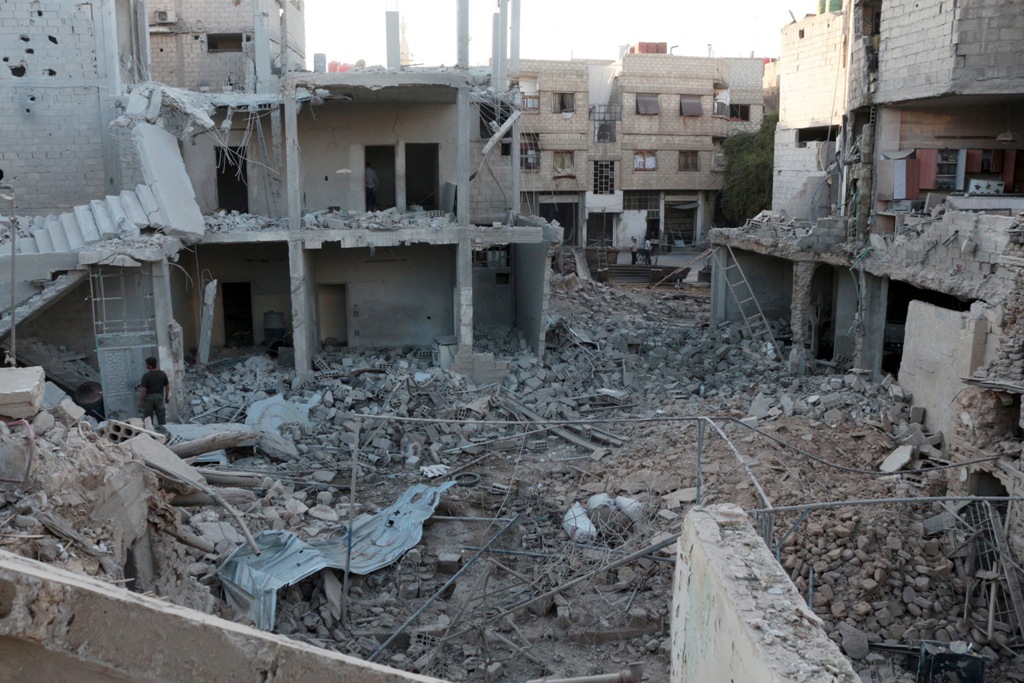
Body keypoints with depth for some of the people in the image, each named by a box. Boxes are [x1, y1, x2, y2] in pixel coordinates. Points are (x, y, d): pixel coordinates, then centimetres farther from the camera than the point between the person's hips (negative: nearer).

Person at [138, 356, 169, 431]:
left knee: (148, 418, 8)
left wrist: (140, 401, -8)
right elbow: (167, 387, 2)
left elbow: (144, 390, -17)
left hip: (149, 398, -4)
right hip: (159, 397, 4)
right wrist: (166, 397, 15)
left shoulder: (146, 376, -18)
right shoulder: (163, 374, -5)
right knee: (161, 416, 12)